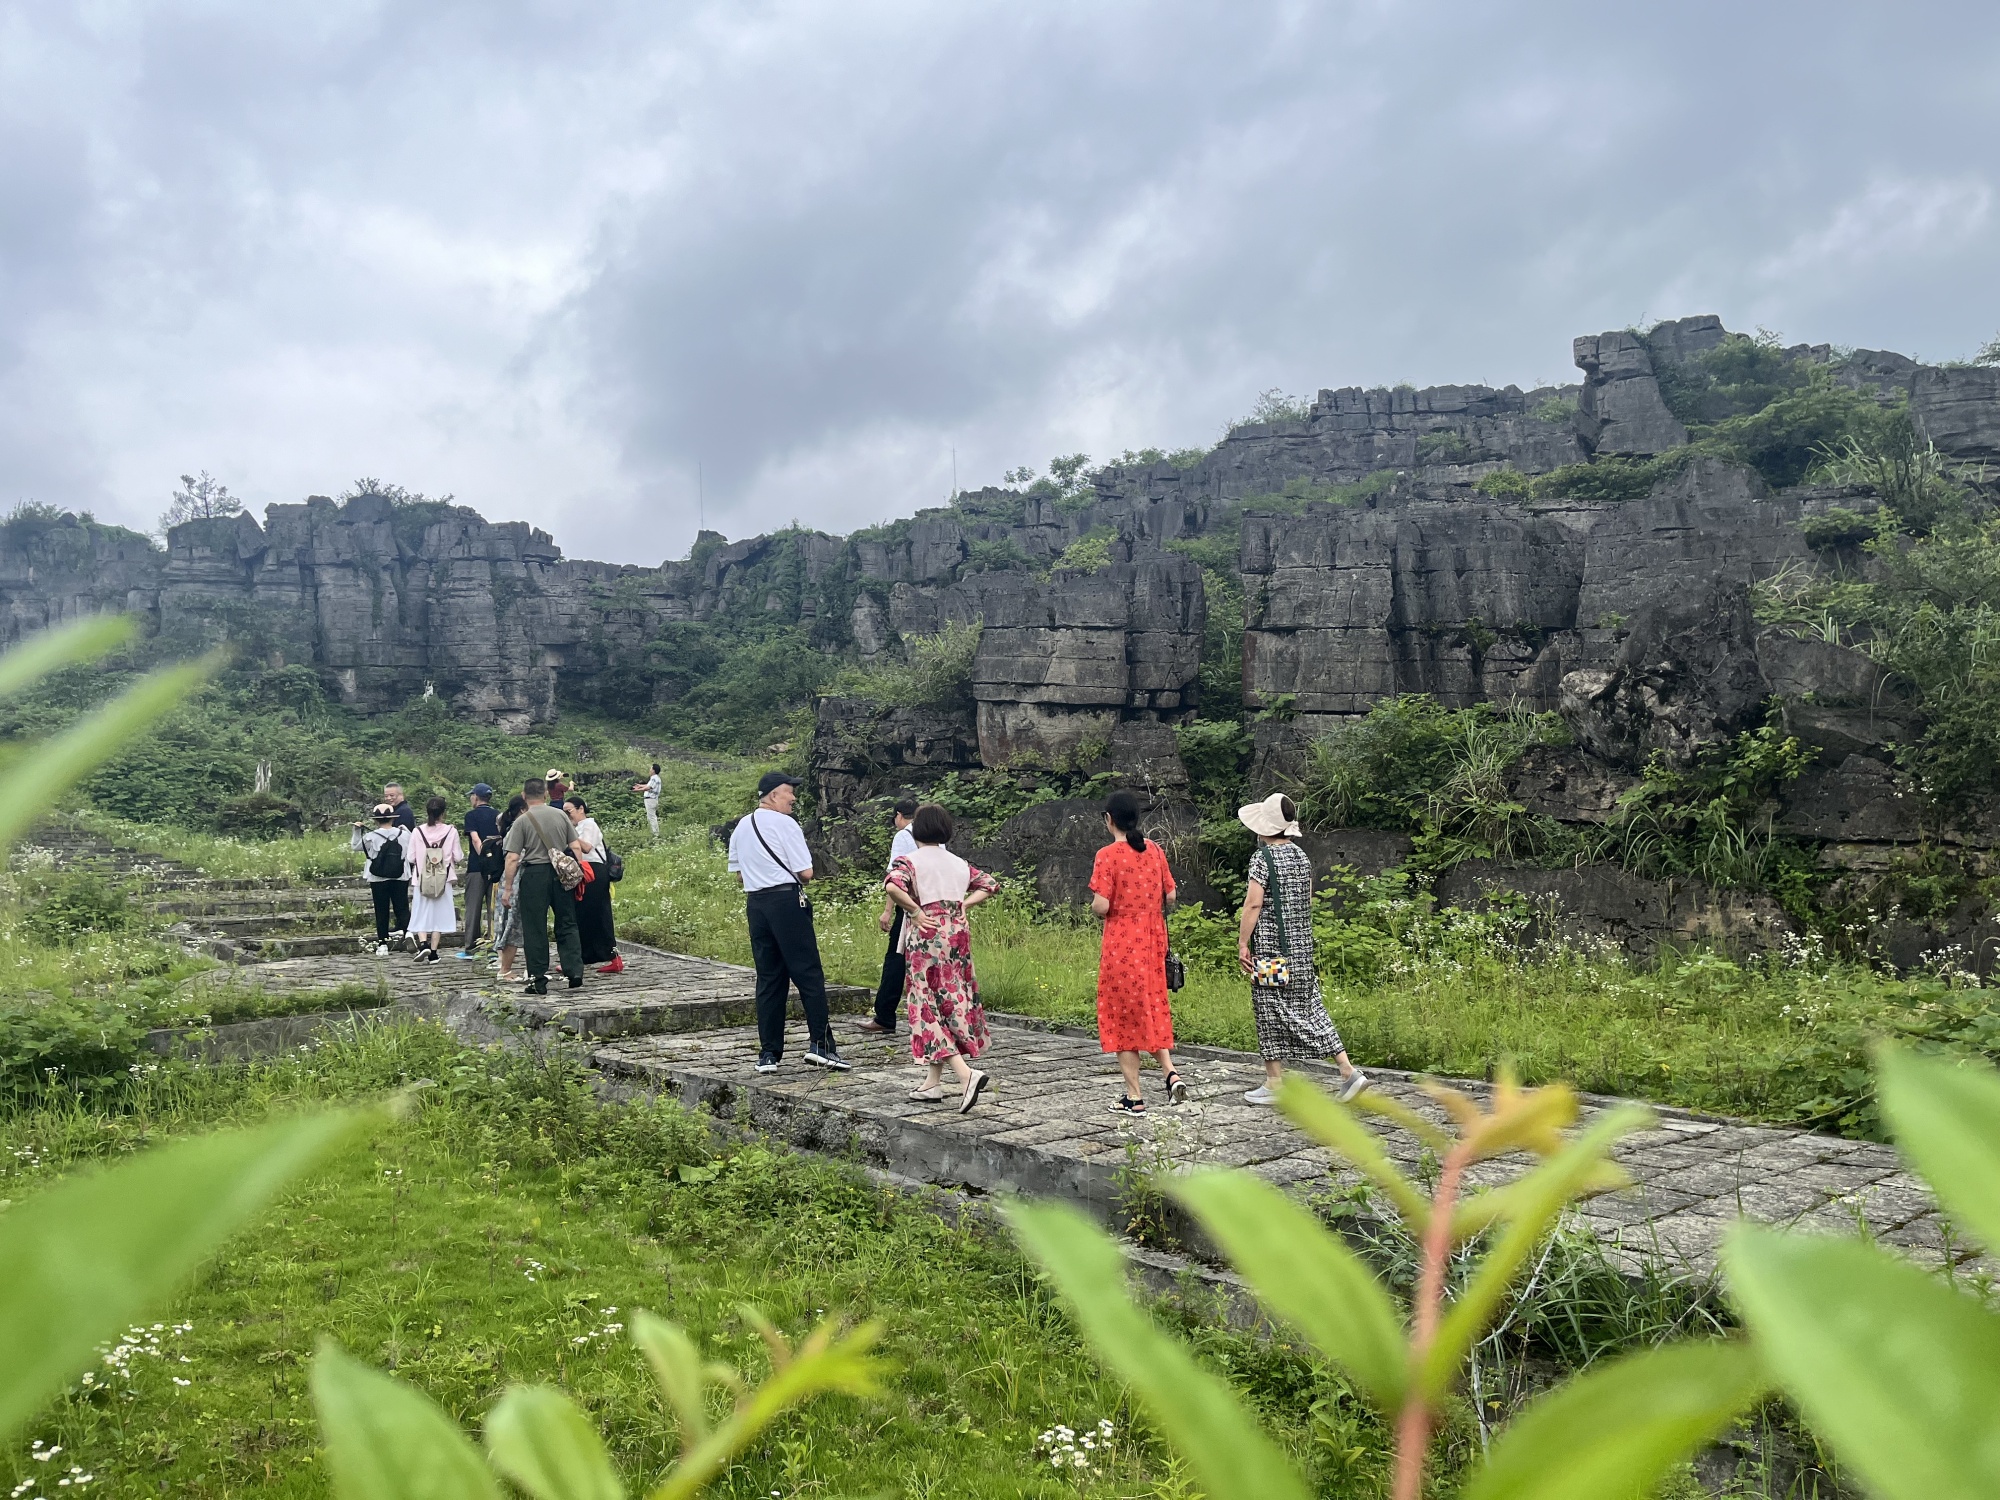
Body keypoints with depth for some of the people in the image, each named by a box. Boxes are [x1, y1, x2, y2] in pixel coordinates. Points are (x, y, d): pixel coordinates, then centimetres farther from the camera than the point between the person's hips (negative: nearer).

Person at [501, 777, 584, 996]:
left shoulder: (522, 821, -5)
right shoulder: (560, 816, 6)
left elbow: (512, 858, -9)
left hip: (534, 874, -3)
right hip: (561, 873, 3)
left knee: (535, 930, 4)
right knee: (567, 925, 10)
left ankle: (538, 981, 6)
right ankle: (575, 974, 4)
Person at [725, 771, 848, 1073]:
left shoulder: (741, 827, 14)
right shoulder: (785, 824, -7)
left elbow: (738, 873, 19)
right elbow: (806, 872, -9)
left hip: (754, 903, 7)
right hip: (787, 900, -7)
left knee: (769, 978, 10)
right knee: (808, 974, -2)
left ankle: (768, 1053, 10)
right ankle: (820, 1043, -5)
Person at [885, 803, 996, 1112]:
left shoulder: (908, 860, -3)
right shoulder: (959, 863, 14)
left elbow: (892, 886, -23)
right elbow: (989, 884, 16)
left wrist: (914, 910, -11)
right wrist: (963, 905, 8)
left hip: (926, 935, -6)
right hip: (957, 934, 6)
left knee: (929, 1006, -3)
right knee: (952, 1004, 11)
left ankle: (965, 1073, -20)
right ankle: (932, 1083, 16)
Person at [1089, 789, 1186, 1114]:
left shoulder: (1108, 855, -14)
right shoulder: (1155, 850, 3)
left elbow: (1101, 906, -19)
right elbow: (1171, 895, 7)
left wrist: (1094, 904, 3)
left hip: (1121, 947, -5)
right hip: (1153, 943, 5)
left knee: (1123, 1016, 4)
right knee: (1152, 1009, 19)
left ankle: (1134, 1097, 8)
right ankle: (1170, 1073, 3)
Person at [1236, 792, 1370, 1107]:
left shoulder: (1263, 858, -13)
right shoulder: (1302, 857, 9)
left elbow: (1253, 904, -17)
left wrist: (1242, 943, -11)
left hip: (1270, 948, -7)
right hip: (1302, 945, 7)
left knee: (1270, 1010, 2)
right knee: (1310, 1007, 11)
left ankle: (1274, 1085, 8)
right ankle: (1349, 1071, 5)